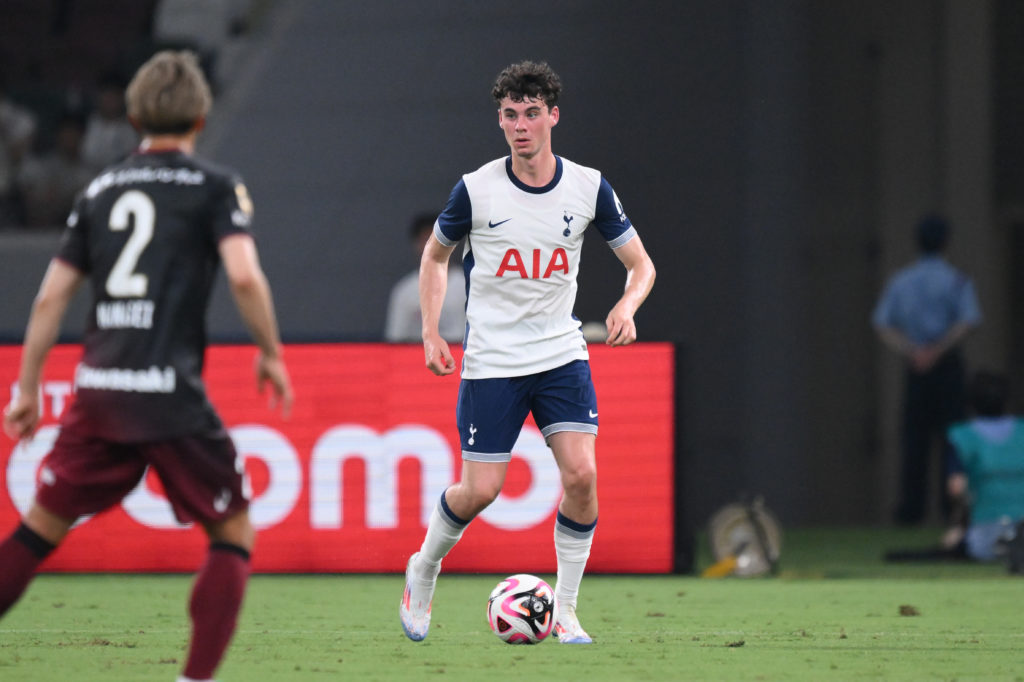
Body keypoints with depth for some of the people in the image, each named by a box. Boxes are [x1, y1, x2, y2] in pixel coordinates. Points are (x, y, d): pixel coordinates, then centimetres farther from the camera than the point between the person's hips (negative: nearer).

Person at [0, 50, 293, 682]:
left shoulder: (101, 189, 15)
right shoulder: (214, 186, 2)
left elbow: (51, 298, 12)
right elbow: (245, 275, -13)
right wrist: (271, 354, 1)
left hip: (98, 391, 4)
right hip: (171, 396, -4)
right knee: (234, 533, 8)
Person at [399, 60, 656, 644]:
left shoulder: (588, 187, -3)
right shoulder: (476, 190, -6)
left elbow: (640, 263, 6)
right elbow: (436, 255, 11)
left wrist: (627, 307, -16)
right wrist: (431, 333, 0)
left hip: (562, 354, 2)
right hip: (491, 362, -1)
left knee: (581, 473, -16)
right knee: (481, 490, -4)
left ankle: (566, 612, -2)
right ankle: (424, 570, 27)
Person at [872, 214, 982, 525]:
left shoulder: (900, 281, 9)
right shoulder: (957, 281, -2)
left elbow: (882, 324, 0)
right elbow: (967, 321, -16)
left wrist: (911, 353, -9)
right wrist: (937, 351, -16)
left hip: (915, 369, 3)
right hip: (949, 364, -3)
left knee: (914, 439, 5)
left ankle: (911, 507, 1)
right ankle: (953, 504, -4)